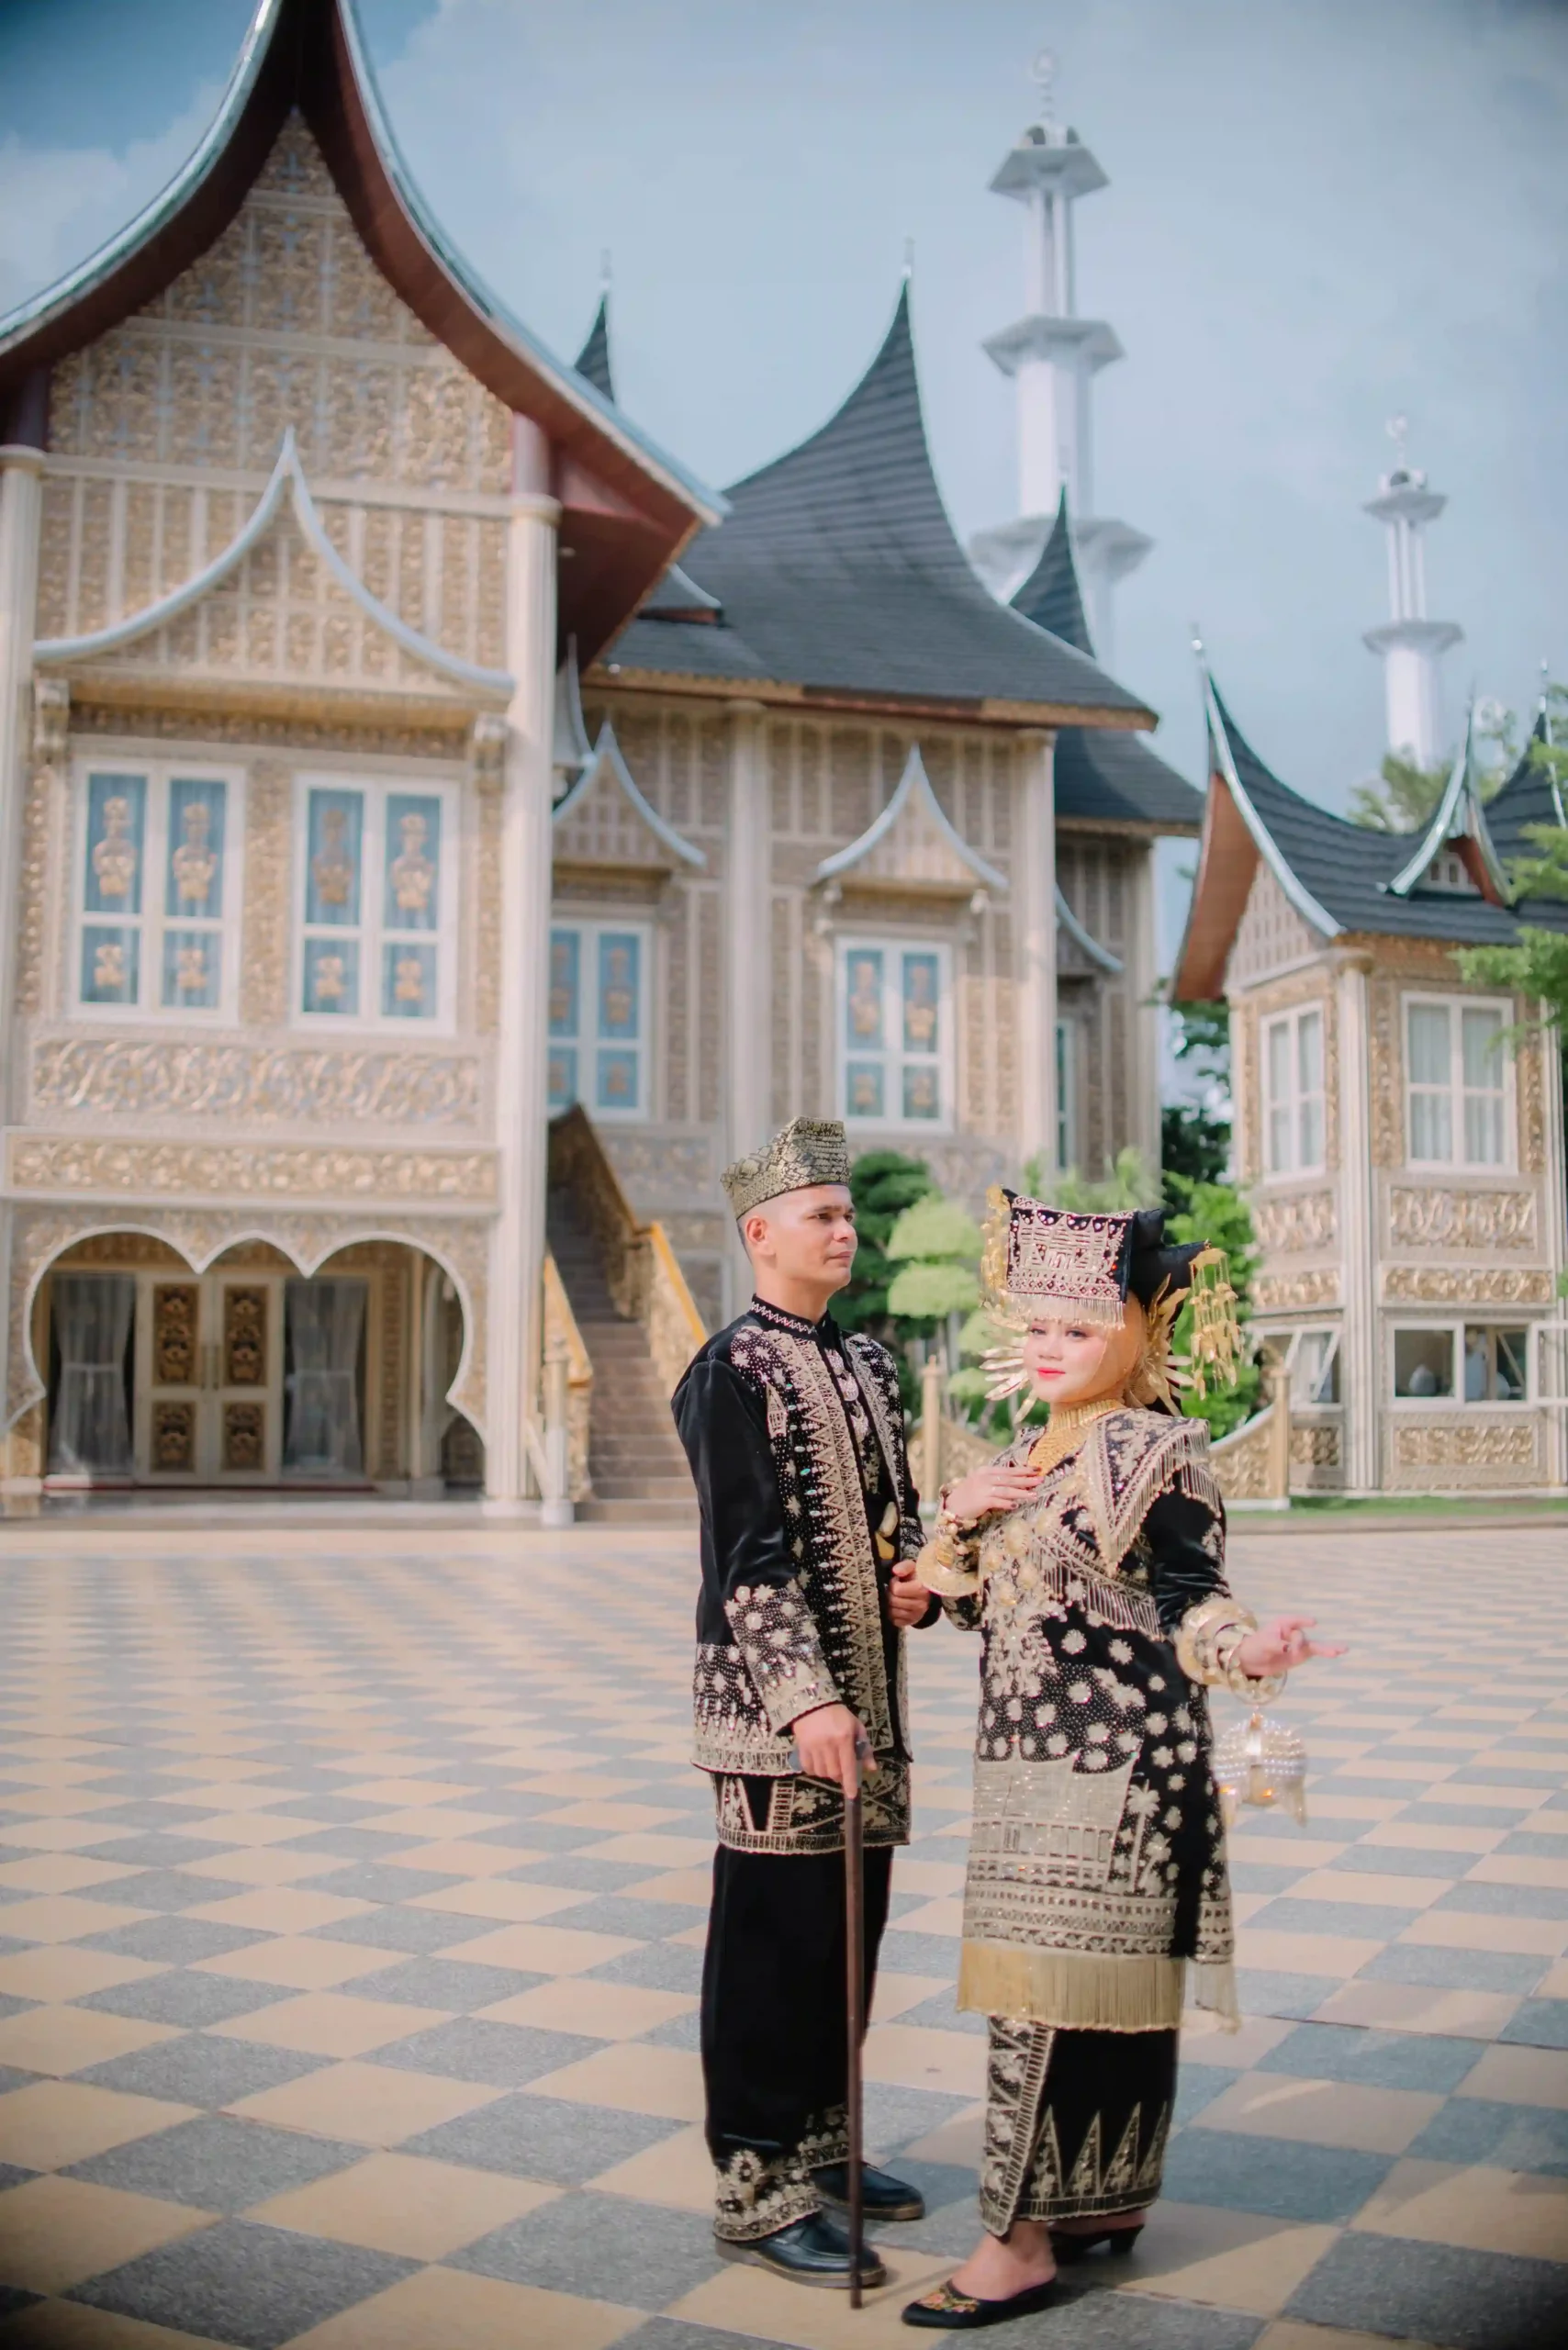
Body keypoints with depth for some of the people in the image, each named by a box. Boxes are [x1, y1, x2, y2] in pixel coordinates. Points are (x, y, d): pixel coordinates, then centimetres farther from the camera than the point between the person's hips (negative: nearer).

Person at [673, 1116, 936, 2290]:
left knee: (851, 1927, 16)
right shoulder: (734, 1371, -12)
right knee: (775, 1940, 1)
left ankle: (824, 2145, 32)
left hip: (871, 1691, 8)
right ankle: (760, 2189, 13)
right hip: (780, 1706, -8)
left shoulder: (867, 1364, 13)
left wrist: (920, 1580, -2)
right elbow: (750, 1554, -19)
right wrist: (806, 1700, -25)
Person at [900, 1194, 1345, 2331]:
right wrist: (957, 1515, -3)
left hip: (1115, 1761, -8)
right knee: (1102, 1984, 15)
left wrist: (1247, 1650, -36)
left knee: (1053, 1987, -5)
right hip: (1032, 1759, 8)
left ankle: (1022, 2242, 2)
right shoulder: (1022, 1455, 13)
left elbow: (1190, 1603, -15)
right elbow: (976, 1601, 15)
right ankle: (1110, 2199, 27)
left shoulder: (1161, 1452, -10)